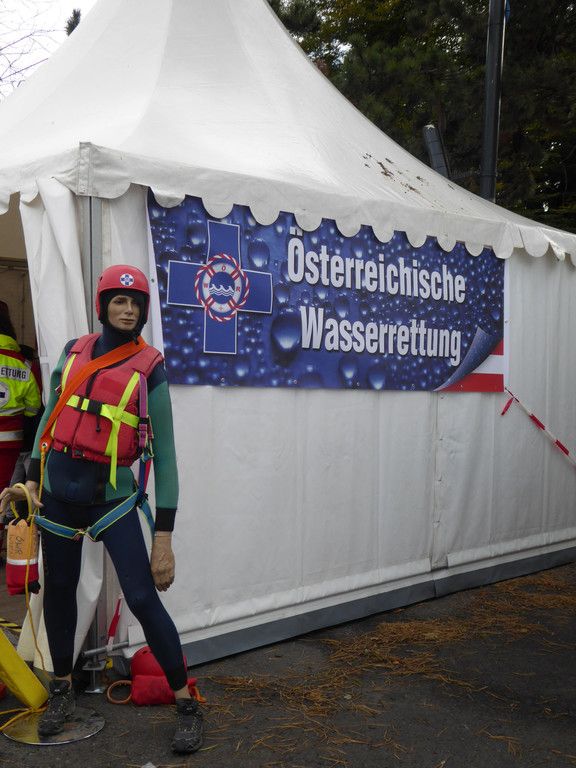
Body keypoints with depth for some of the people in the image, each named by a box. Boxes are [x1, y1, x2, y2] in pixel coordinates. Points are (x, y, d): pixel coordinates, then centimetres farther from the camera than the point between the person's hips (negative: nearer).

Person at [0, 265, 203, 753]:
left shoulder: (149, 370, -8)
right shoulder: (74, 352, 5)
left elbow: (164, 455, -8)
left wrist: (164, 539, -11)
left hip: (112, 494, -4)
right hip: (58, 489, 5)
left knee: (143, 599, -8)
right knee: (59, 591, 15)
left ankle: (187, 706, 8)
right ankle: (63, 689, 36)